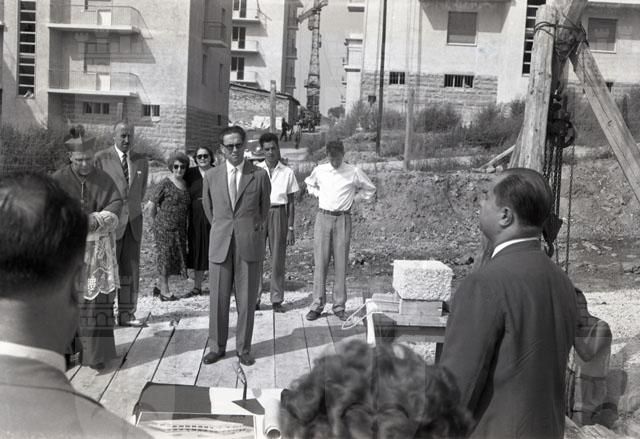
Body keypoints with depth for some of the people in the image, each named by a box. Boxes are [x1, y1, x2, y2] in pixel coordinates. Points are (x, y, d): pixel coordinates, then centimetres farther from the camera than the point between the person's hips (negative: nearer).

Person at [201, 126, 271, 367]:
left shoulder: (259, 175, 0)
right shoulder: (211, 176, 5)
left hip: (249, 246, -1)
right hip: (220, 245, 1)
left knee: (247, 299, 6)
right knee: (218, 298, 5)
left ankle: (244, 347, 19)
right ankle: (217, 346, 20)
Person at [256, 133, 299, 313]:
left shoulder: (287, 172, 4)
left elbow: (290, 203, 6)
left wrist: (290, 228, 1)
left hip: (279, 214, 0)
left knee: (278, 259, 2)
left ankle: (277, 299, 11)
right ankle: (254, 298, 7)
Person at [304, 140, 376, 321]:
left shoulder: (354, 172, -1)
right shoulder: (319, 170, 5)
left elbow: (370, 190, 13)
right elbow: (309, 184, 26)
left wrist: (352, 197, 7)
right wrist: (319, 195, 10)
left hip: (343, 219, -1)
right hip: (323, 217, 1)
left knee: (341, 263, 1)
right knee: (320, 262, -1)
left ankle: (339, 306, 8)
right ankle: (317, 305, 5)